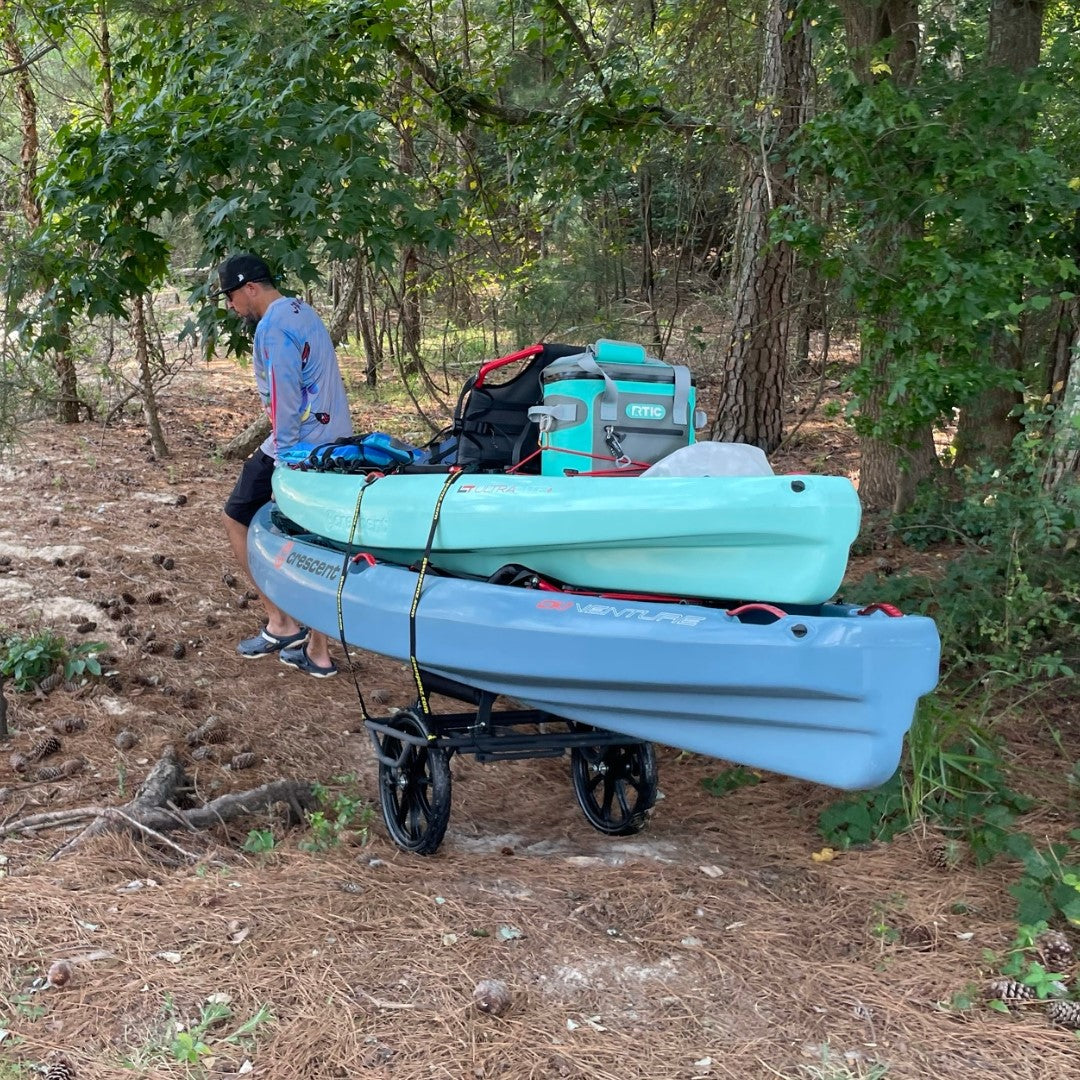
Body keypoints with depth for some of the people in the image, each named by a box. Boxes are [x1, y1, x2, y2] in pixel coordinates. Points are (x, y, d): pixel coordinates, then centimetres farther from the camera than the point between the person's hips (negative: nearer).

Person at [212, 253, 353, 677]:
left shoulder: (273, 327, -14)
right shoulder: (304, 312, 15)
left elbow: (285, 399, -19)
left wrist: (282, 460, -17)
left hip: (298, 448, -9)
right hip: (335, 444, 9)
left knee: (237, 520, 8)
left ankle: (281, 622, 6)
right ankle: (318, 652, 14)